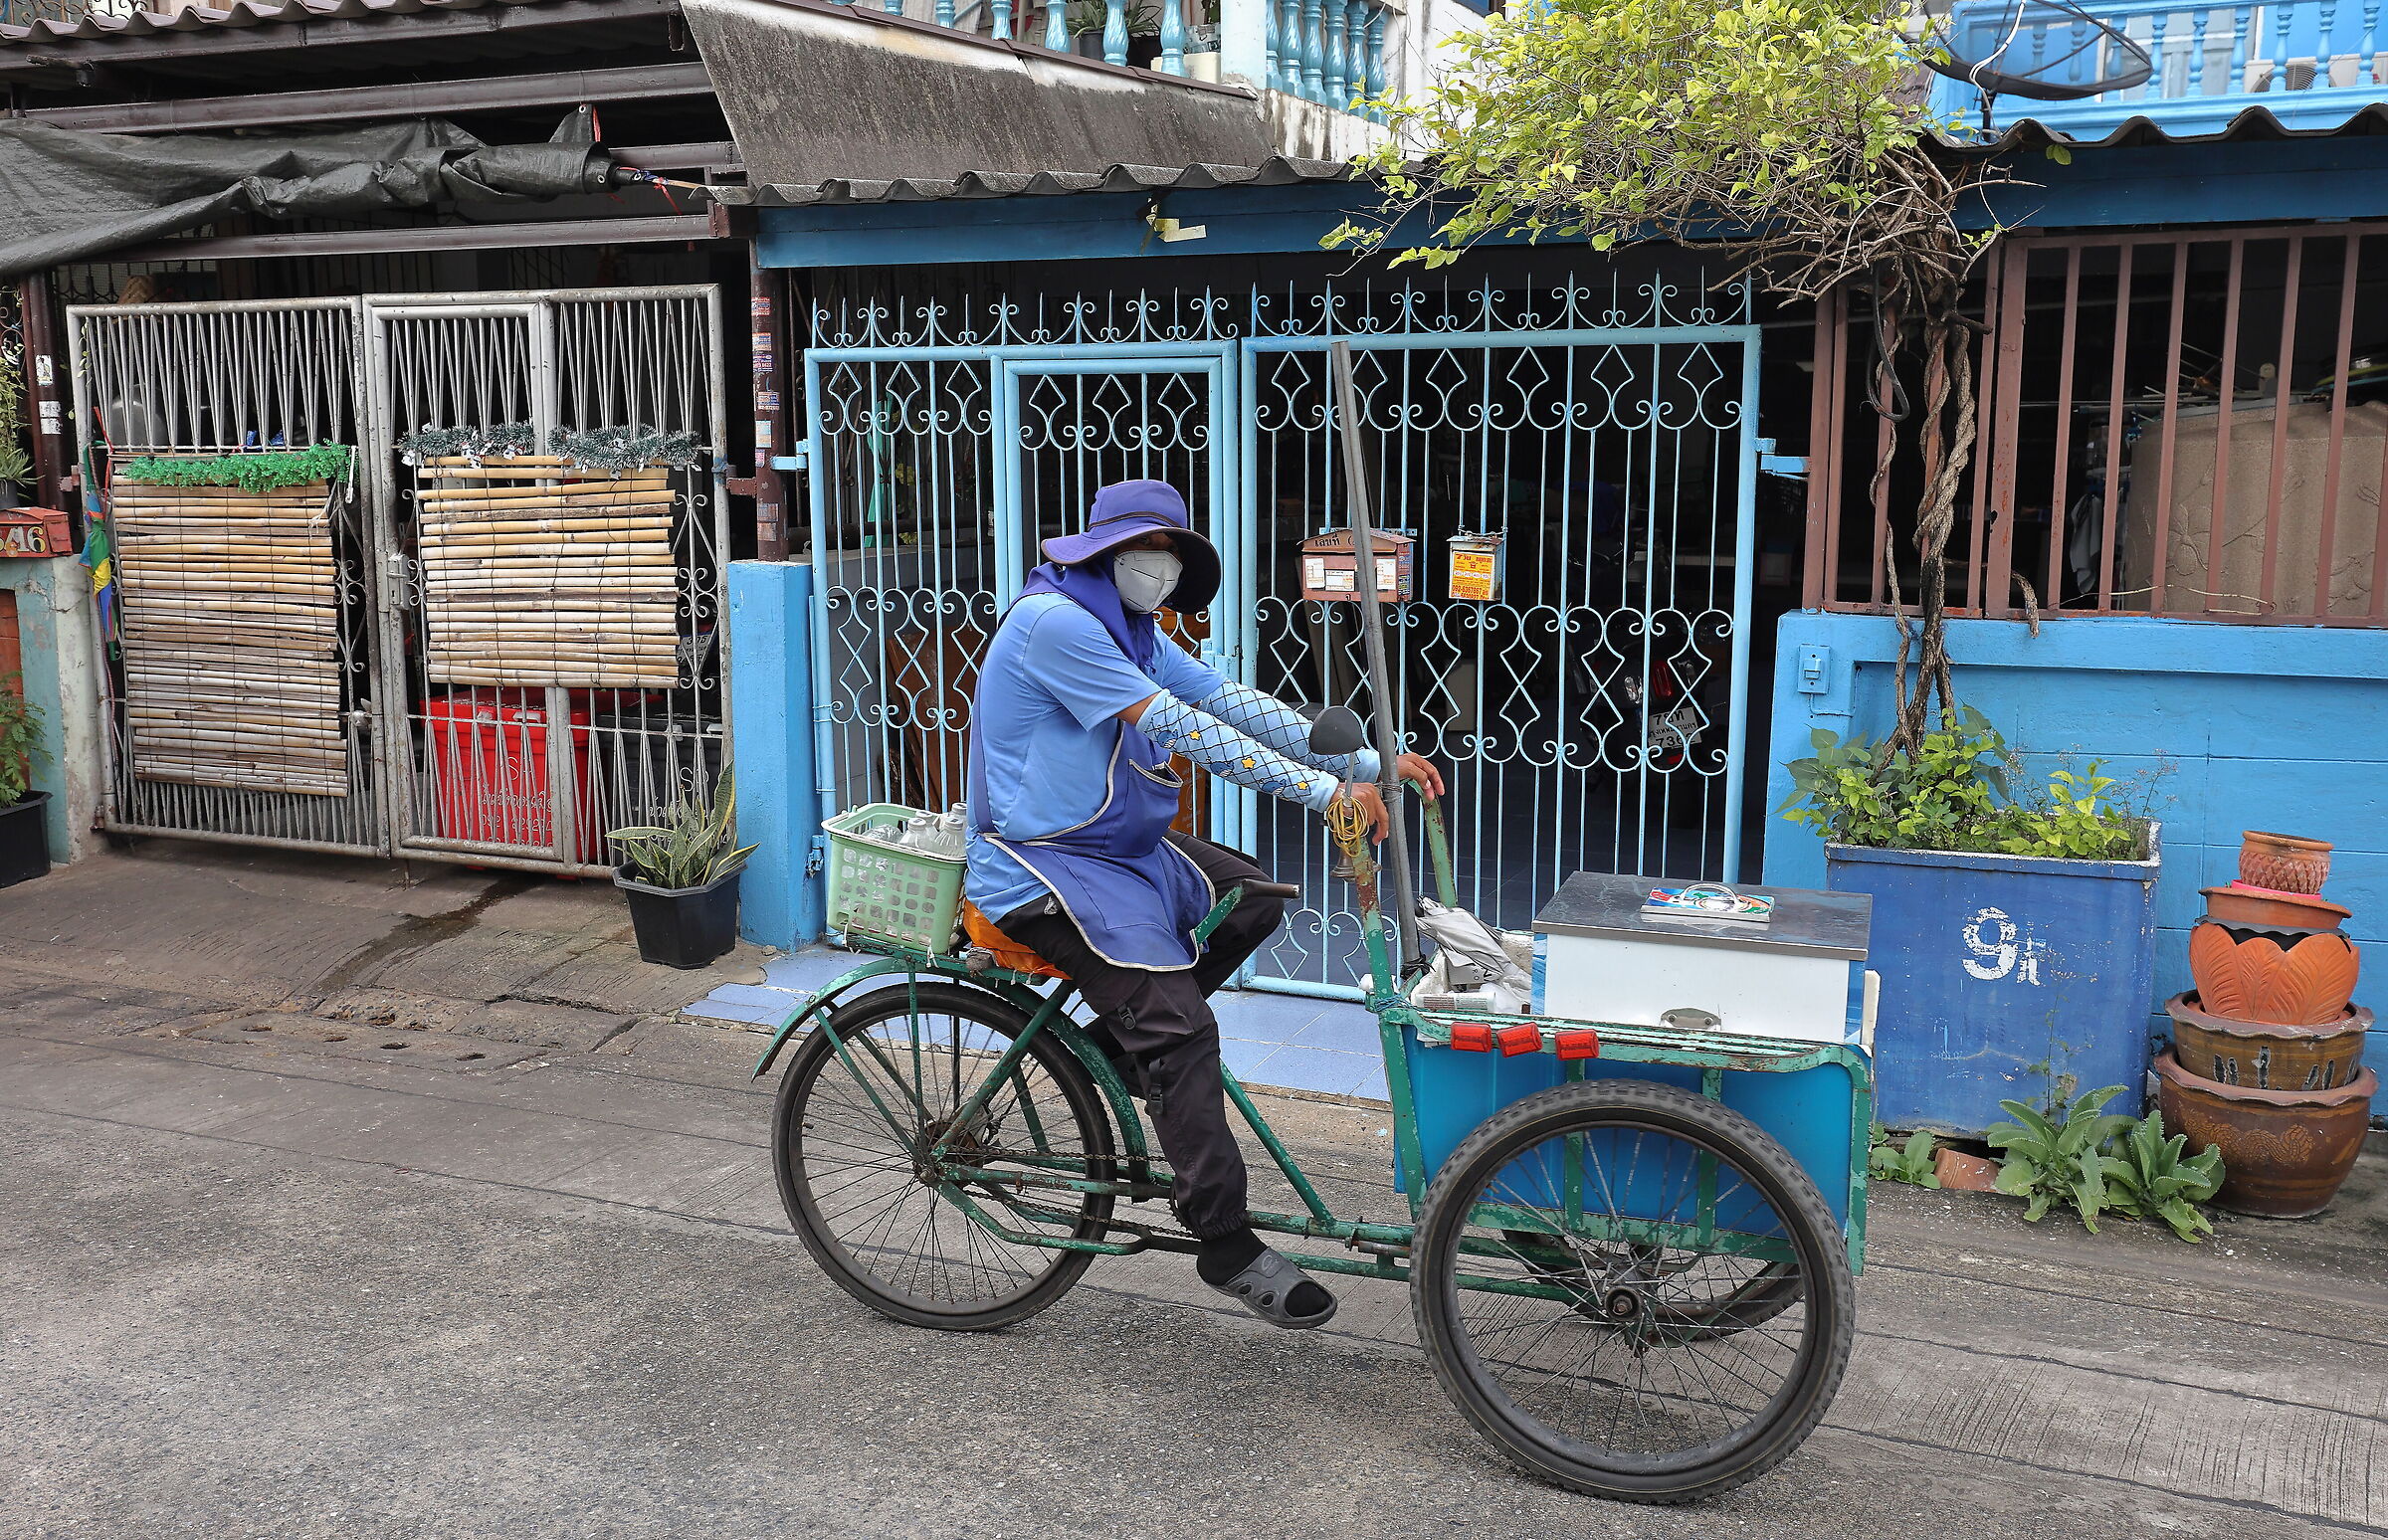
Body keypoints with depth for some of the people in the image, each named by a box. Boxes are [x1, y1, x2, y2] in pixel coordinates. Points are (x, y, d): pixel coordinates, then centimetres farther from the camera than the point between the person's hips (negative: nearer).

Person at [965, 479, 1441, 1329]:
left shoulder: (1133, 632, 12)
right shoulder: (1055, 621, -18)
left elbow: (1235, 704, 4)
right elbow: (1177, 729, -25)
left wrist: (1370, 763, -6)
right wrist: (1322, 789, -27)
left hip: (1118, 847, 10)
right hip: (1045, 868, -10)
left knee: (1255, 899, 7)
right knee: (1184, 1032, -17)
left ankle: (1114, 1039, 13)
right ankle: (1227, 1247, -8)